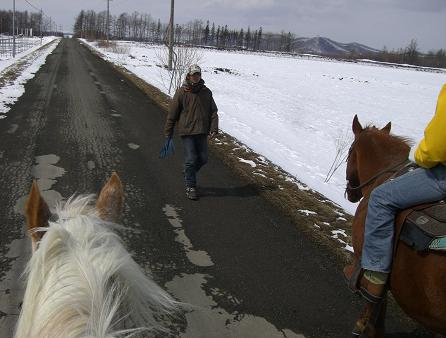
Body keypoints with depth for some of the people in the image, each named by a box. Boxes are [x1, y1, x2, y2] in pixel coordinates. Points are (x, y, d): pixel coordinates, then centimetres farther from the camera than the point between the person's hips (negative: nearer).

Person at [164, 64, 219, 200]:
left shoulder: (206, 92, 5)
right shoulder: (181, 92, -6)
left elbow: (213, 111, 9)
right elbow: (172, 114, -2)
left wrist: (214, 128, -3)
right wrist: (168, 132, 1)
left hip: (202, 132, 4)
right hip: (187, 132, -4)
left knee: (203, 159, 9)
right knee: (191, 160, -3)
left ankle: (189, 175, 37)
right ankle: (191, 187, 10)